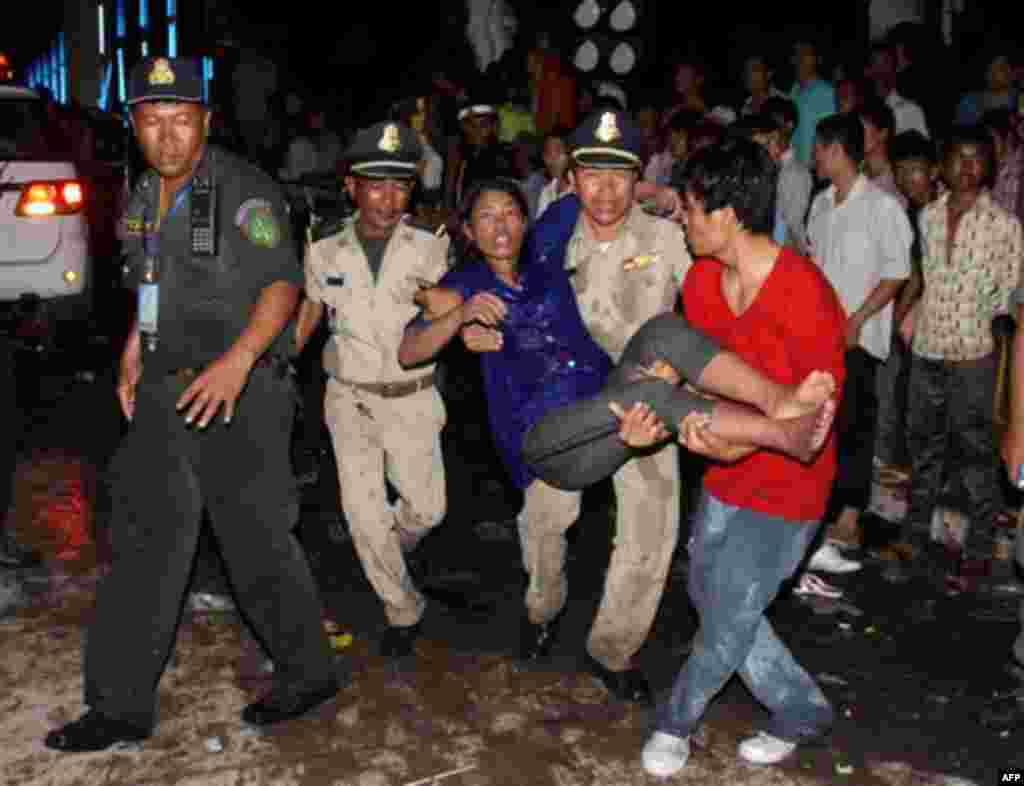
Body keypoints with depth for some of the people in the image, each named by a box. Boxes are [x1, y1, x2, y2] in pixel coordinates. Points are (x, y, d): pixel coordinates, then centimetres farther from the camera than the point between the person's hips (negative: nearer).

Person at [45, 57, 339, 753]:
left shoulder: (244, 191, -11)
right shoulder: (143, 199, 14)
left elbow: (283, 285, -17)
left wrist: (236, 362, -29)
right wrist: (132, 353, 19)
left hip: (240, 392, -8)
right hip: (167, 391, 8)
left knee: (256, 539, 1)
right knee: (147, 538, 8)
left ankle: (309, 675, 22)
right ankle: (121, 707, 18)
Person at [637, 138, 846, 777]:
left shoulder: (803, 291, -25)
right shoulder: (702, 281, -3)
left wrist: (741, 445, -33)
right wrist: (657, 421, -16)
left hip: (787, 485, -8)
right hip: (728, 474, 8)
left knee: (728, 619, 4)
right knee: (709, 596, 17)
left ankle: (675, 723, 31)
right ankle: (803, 711, 36)